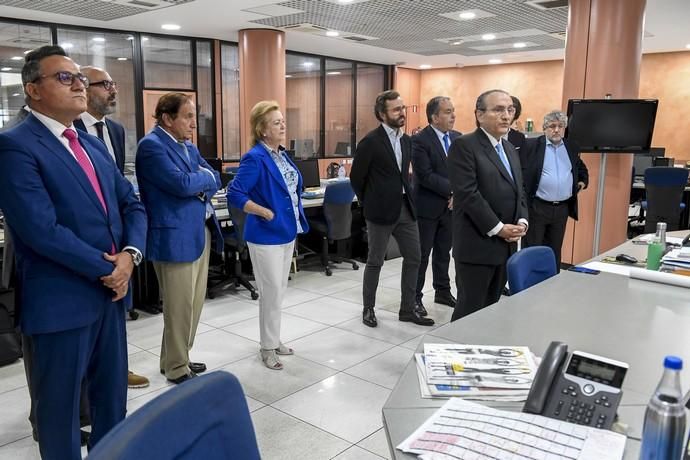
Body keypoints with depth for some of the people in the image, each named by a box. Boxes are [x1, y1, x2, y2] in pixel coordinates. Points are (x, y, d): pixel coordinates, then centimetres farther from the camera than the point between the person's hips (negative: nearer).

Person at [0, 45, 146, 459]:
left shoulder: (94, 145, 13)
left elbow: (132, 204, 11)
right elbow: (42, 229, -21)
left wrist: (130, 254, -7)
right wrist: (105, 269, -14)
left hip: (111, 291, 7)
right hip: (61, 300, -7)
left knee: (113, 397, 19)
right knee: (61, 405, 10)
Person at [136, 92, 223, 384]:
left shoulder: (189, 147, 16)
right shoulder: (151, 145, -12)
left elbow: (214, 180, 11)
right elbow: (182, 184, -22)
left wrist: (199, 185, -10)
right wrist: (206, 177, -4)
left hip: (201, 233, 9)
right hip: (175, 237, -9)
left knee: (194, 303, 16)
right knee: (180, 307, 1)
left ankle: (176, 358, 32)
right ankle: (176, 368, 17)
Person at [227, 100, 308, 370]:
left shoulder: (282, 155, 9)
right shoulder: (255, 158, -17)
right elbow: (234, 195, -22)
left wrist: (295, 220, 10)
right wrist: (266, 213, -20)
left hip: (287, 232, 8)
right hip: (266, 235, -8)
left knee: (279, 291, 16)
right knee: (271, 292, 0)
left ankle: (273, 339, 30)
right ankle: (268, 347, 15)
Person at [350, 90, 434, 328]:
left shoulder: (406, 140, 9)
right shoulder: (370, 141, -13)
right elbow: (356, 177, -7)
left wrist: (408, 199, 13)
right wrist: (369, 205, 2)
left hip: (405, 208, 7)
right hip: (381, 211, -7)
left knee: (413, 258, 9)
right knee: (375, 262, 6)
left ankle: (408, 308, 22)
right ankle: (368, 308, 22)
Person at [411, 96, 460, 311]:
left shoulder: (457, 138, 7)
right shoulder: (420, 140, -13)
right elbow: (425, 175, -20)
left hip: (450, 205, 6)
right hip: (427, 206, -6)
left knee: (443, 252, 17)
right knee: (421, 254, 5)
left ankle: (443, 291, 31)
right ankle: (415, 297, 16)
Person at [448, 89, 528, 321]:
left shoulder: (510, 149, 17)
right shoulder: (464, 146, -10)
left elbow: (519, 191, 19)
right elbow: (467, 194, -18)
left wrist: (522, 221, 1)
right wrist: (497, 228, -16)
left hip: (506, 245, 8)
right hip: (477, 245, -8)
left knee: (491, 306, 13)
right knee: (471, 308, -1)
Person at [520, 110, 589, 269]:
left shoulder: (572, 148, 11)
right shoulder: (532, 145, -5)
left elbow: (582, 169, 28)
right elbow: (522, 172, -7)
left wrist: (583, 181, 10)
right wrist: (523, 201, -13)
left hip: (562, 208, 5)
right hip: (536, 207, -5)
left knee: (554, 251, 13)